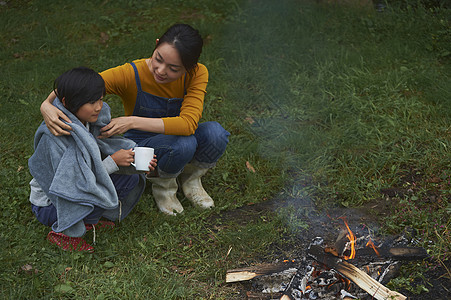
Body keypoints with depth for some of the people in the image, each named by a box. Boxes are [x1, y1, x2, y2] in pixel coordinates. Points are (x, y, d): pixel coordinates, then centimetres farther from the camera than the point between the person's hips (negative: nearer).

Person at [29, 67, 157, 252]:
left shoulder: (89, 122, -8)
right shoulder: (54, 137, -29)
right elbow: (73, 182, -27)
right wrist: (113, 161, -27)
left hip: (80, 189, 7)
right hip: (49, 206, -7)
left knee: (131, 178, -8)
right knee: (108, 190, -29)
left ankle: (87, 220, 3)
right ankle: (62, 232, -9)